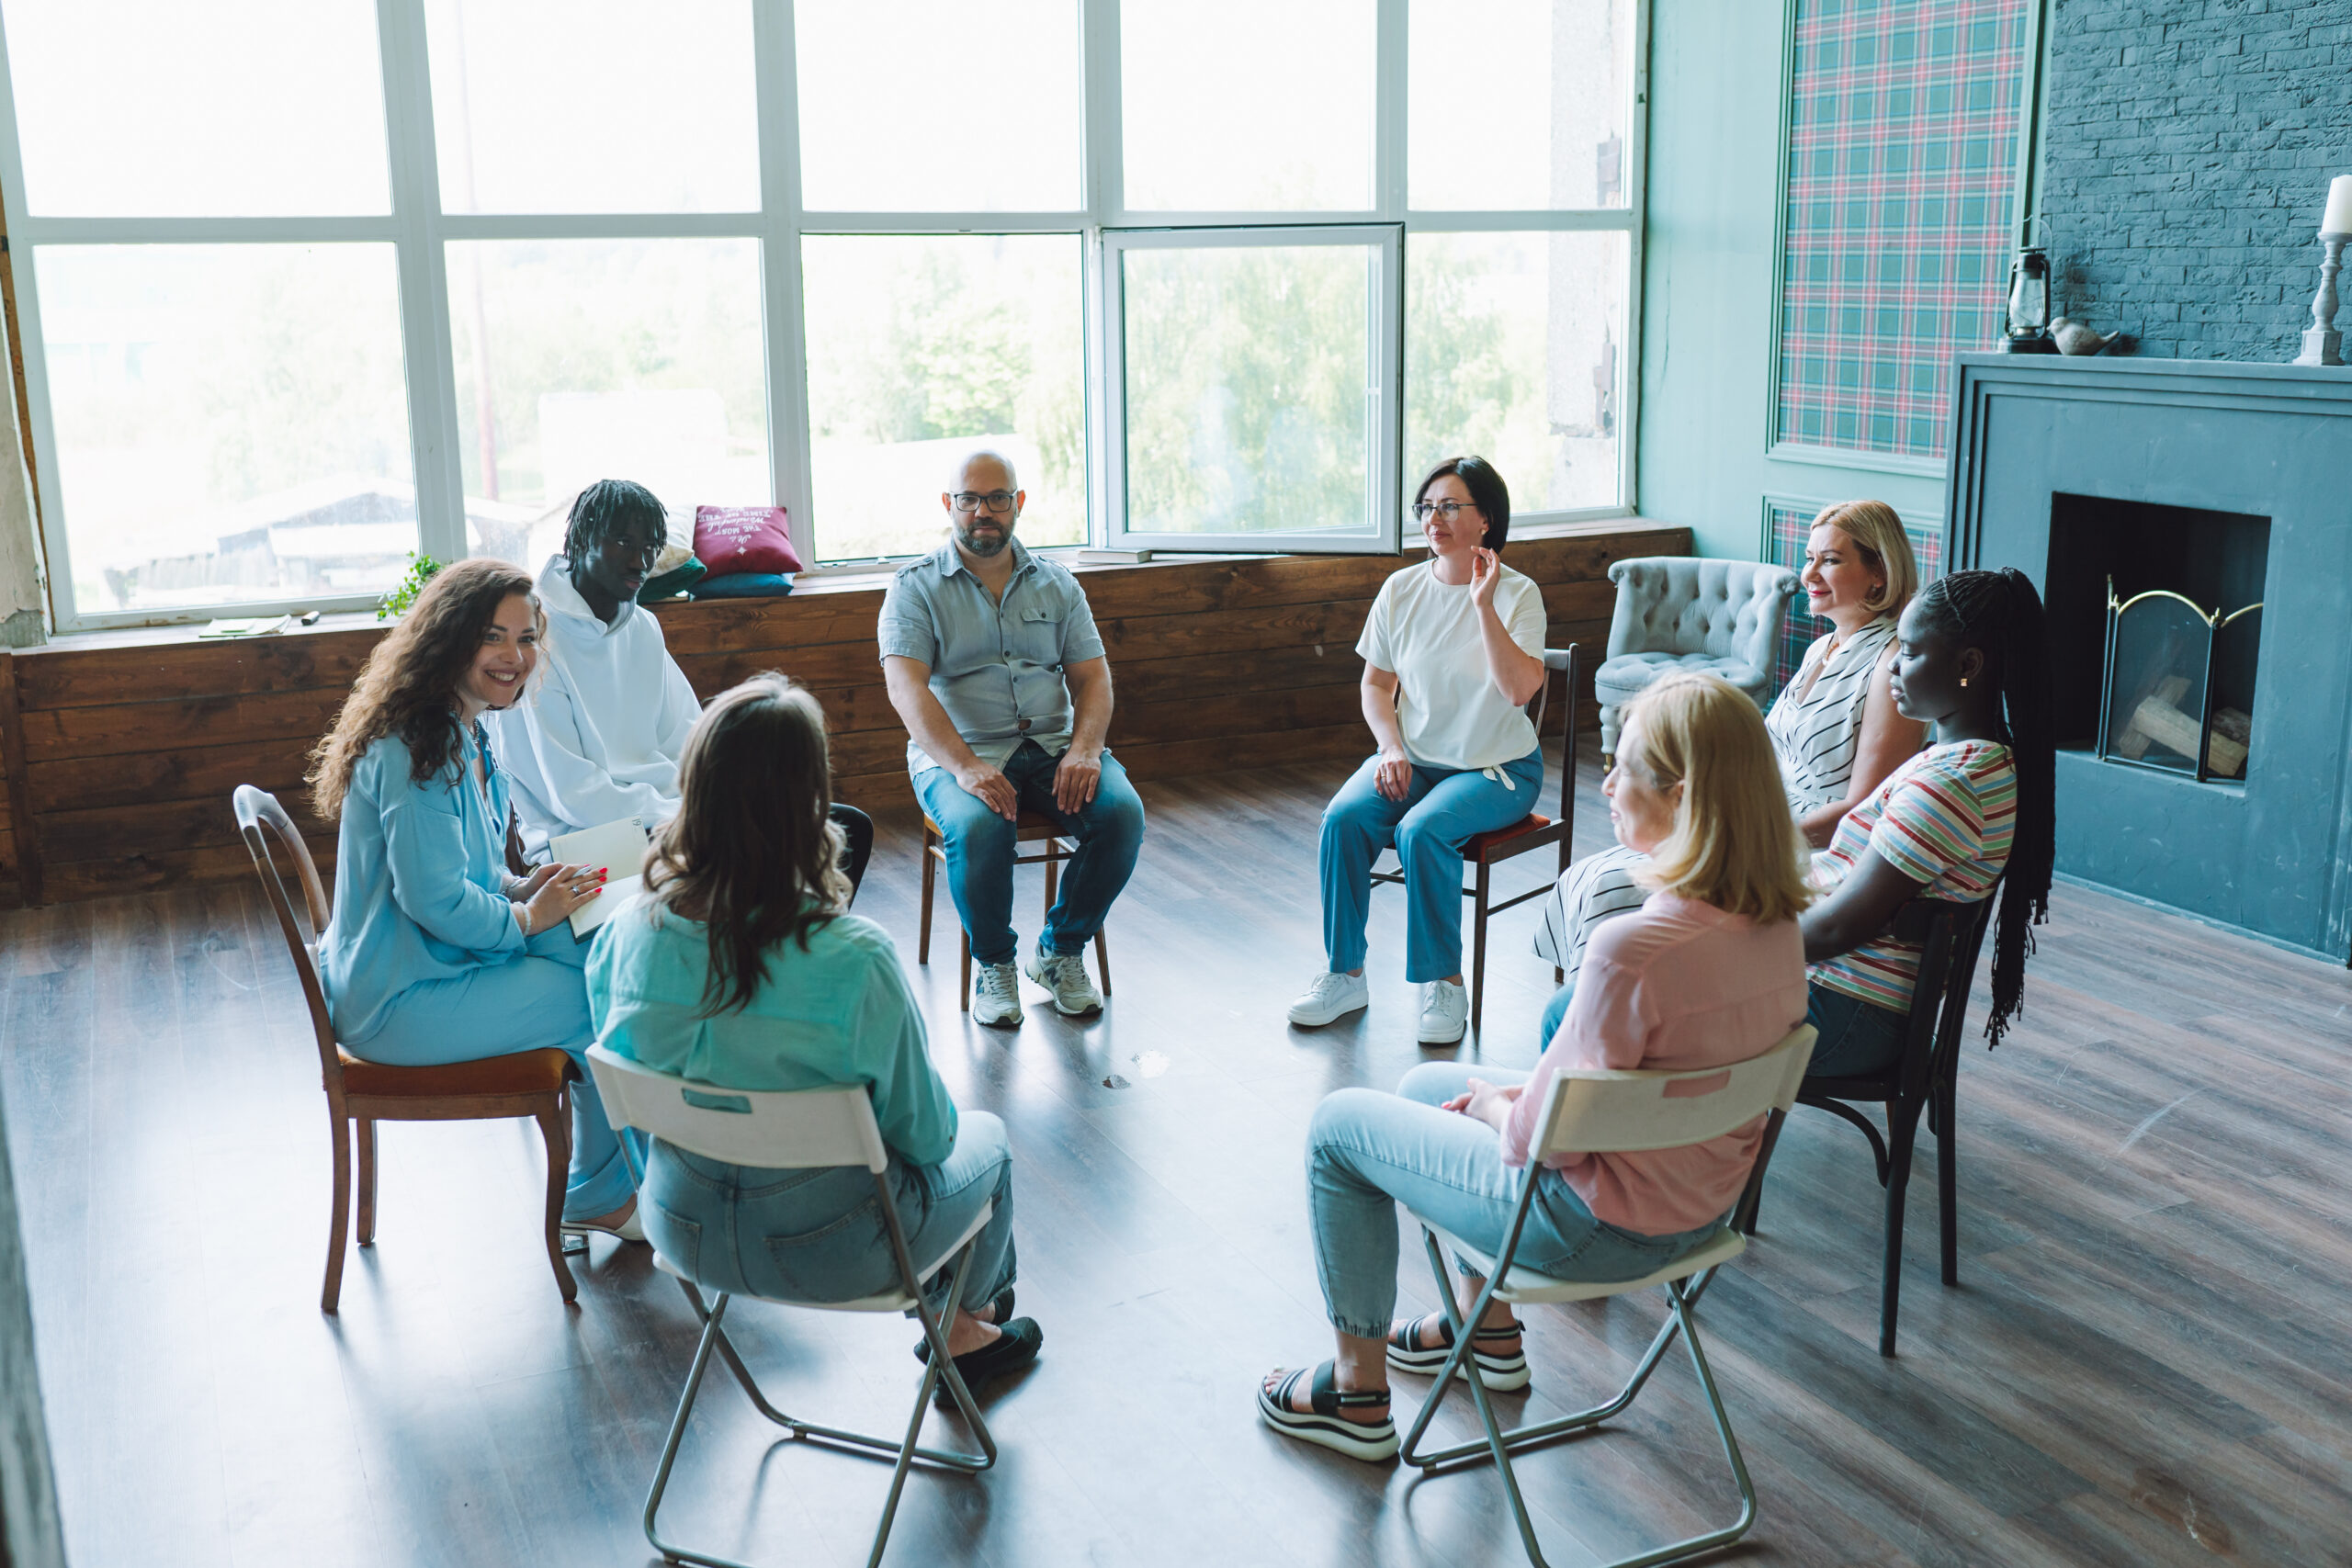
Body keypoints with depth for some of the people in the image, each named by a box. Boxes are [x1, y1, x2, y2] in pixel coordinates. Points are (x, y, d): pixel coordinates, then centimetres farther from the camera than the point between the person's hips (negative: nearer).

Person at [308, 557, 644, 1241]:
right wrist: (527, 915, -10)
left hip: (434, 963, 10)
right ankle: (607, 1190, 12)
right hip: (399, 1004, -10)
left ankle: (597, 1190, 5)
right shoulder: (414, 750, -21)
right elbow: (435, 900, -23)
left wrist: (523, 887, 1)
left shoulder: (467, 737, 11)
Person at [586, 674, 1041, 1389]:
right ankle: (966, 1325, 51)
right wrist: (944, 1123, 7)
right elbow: (922, 1134, -17)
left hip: (681, 1230, 5)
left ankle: (956, 1315, 53)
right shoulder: (854, 960, -31)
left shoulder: (625, 937, -16)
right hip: (829, 1250, -5)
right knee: (986, 1140, 27)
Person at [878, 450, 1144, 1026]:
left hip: (1053, 746, 3)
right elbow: (906, 688, -11)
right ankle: (993, 962, -7)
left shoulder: (1056, 583, 14)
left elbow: (1093, 677, 9)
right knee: (978, 827, -35)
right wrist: (965, 766, -27)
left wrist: (1084, 750, -13)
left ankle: (1061, 950, -2)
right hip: (957, 753, -3)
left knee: (1122, 811, -25)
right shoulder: (916, 588, 2)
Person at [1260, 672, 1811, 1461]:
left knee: (1339, 1126, 10)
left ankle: (1358, 1391, 25)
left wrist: (1495, 1105, -2)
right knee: (1427, 1084, 27)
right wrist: (1530, 1092, 3)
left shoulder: (1635, 947, -35)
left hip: (1598, 1227, -8)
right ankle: (1490, 1331, 41)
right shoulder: (1777, 924, -8)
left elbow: (1548, 1139, -25)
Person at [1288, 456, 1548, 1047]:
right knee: (1342, 817, -24)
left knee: (1422, 830, -32)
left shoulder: (1517, 594, -8)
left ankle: (1445, 982, -15)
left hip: (1497, 769, -4)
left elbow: (1520, 690, -22)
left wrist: (1483, 605, -26)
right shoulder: (1401, 589, 4)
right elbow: (1376, 685, 11)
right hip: (1413, 758, 4)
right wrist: (1391, 749, -6)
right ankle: (1344, 975, -11)